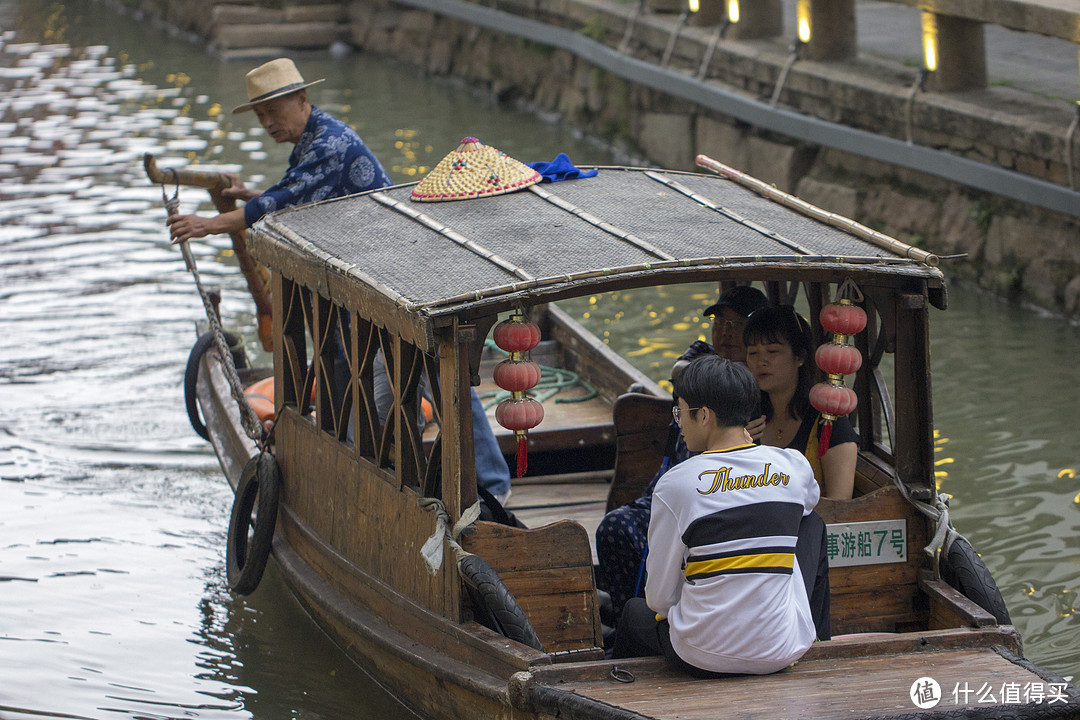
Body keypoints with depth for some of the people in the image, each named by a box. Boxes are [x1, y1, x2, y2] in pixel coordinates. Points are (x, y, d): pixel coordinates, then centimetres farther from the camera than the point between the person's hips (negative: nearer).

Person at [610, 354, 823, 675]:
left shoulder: (676, 484, -12)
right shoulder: (794, 466, -2)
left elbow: (660, 597, -3)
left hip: (704, 657, -2)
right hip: (782, 654, 2)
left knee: (635, 611, 31)